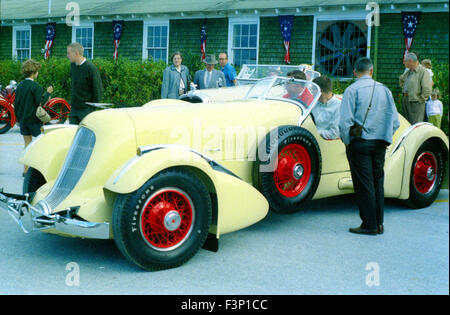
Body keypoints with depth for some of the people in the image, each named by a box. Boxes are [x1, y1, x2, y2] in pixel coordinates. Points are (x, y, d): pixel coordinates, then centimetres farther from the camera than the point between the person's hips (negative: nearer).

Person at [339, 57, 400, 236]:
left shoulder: (352, 90, -8)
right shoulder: (384, 90, 7)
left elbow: (345, 122, -15)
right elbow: (395, 122, 6)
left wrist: (346, 141, -3)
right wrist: (386, 138, 16)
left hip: (359, 142, -5)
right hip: (380, 144, 5)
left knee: (364, 184, 0)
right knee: (377, 182, 13)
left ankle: (369, 225, 3)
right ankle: (379, 223, 18)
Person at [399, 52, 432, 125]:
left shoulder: (423, 72, -15)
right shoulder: (409, 71, 12)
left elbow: (427, 90, -22)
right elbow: (401, 79, 34)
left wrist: (420, 100, -14)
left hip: (415, 102, -8)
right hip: (406, 100, 8)